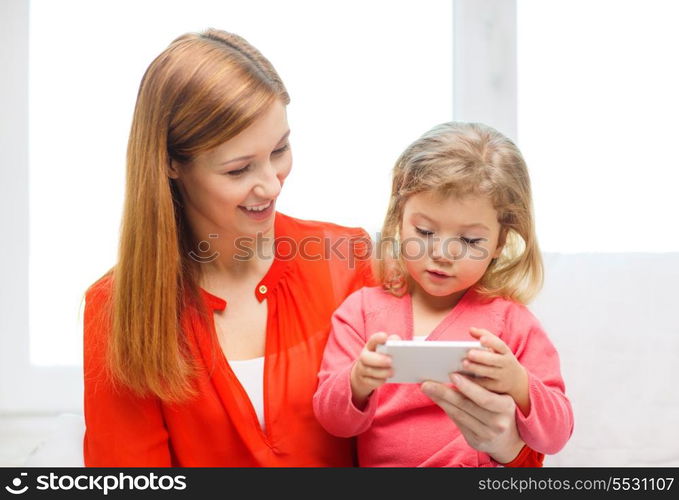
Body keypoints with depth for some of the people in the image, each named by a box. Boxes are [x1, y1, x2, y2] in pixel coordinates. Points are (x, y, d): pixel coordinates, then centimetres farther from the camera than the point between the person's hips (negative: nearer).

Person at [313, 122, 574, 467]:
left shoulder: (510, 321, 1)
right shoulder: (364, 309, 5)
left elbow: (555, 435, -1)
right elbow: (332, 419, 3)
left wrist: (517, 385, -19)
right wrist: (358, 383, -18)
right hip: (378, 463, 2)